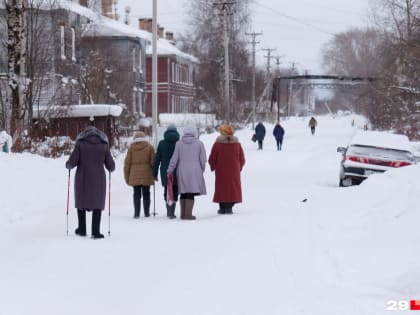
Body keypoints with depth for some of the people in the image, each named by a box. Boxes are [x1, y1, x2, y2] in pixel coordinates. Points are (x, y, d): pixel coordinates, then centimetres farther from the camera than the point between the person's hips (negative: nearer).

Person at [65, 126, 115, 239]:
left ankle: (82, 229, 22)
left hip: (82, 178, 0)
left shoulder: (80, 143, -1)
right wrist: (110, 169, 25)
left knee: (81, 202, 16)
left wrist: (68, 165, 15)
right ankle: (96, 231, -2)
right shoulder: (104, 145, 3)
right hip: (98, 179, 0)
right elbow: (111, 166, 2)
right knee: (97, 204, 5)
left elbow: (72, 161, -7)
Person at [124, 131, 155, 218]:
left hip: (134, 175, 0)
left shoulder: (131, 147, 4)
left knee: (136, 194, 4)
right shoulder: (149, 147, 2)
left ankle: (136, 213, 0)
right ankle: (147, 213, 10)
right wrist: (154, 174, 8)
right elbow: (153, 162, 0)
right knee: (146, 193, 8)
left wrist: (126, 176, 11)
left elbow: (127, 163, 4)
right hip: (146, 174, 0)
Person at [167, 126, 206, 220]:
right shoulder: (199, 143, 1)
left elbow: (174, 158, 0)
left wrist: (170, 170, 7)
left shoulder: (179, 143, 3)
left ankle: (183, 214, 14)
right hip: (195, 171, -2)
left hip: (182, 171, 2)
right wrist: (202, 170, 16)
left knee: (183, 193, 12)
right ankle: (188, 214, -8)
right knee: (191, 193, -3)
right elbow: (203, 159, 2)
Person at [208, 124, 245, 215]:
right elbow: (242, 160, 5)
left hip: (221, 171, -1)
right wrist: (239, 168, 23)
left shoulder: (217, 144, -8)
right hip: (234, 172, 1)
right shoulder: (237, 144, 0)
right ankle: (229, 207, 0)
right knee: (233, 188, 7)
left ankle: (222, 207, 9)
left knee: (221, 188, 9)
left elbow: (212, 159, -4)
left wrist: (213, 167, 15)